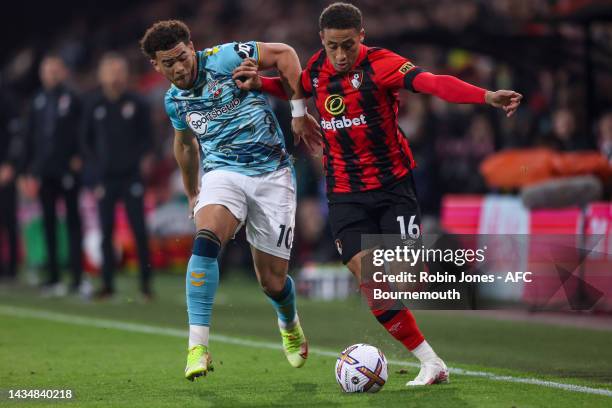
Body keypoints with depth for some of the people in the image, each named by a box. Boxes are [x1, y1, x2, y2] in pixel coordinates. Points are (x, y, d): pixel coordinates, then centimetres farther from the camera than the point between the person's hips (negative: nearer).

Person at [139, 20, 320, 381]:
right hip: (222, 173, 3)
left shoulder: (223, 59, -7)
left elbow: (284, 54, -5)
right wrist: (192, 193, 36)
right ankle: (198, 345, -34)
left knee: (273, 281, -1)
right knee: (206, 238, -32)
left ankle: (290, 325, 39)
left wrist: (299, 112, -8)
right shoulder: (174, 100, 11)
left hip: (272, 174, -3)